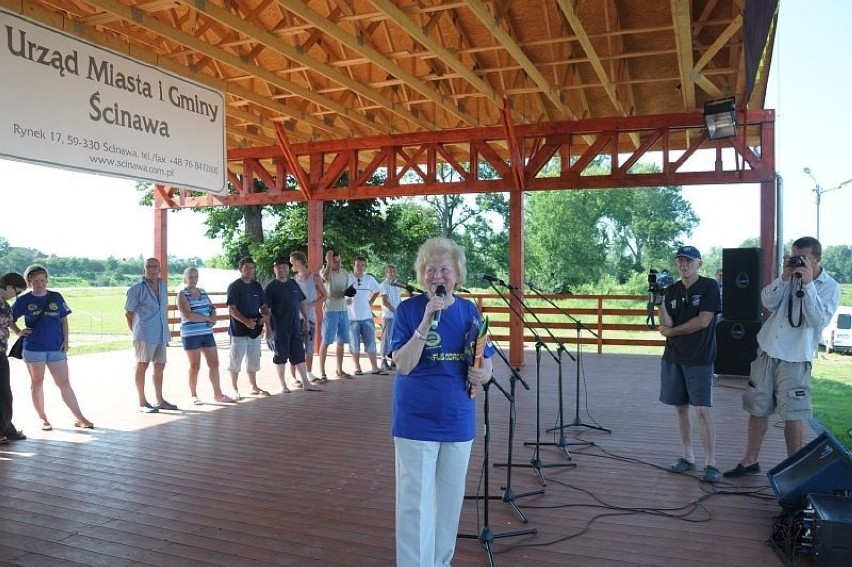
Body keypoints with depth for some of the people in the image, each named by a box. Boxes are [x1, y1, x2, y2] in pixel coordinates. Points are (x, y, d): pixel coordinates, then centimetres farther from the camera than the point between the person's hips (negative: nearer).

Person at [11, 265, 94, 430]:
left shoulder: (56, 297, 6)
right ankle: (43, 419, 19)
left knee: (64, 383, 0)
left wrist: (65, 341, 2)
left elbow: (64, 320, 10)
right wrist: (18, 331, -3)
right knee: (37, 383, 8)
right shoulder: (23, 301, 2)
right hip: (33, 348, -1)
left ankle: (79, 418, 2)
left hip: (56, 348, 1)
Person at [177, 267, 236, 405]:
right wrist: (208, 318, -12)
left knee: (214, 363, 5)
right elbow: (187, 315, -17)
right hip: (191, 335, -6)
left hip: (207, 333, 6)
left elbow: (212, 308, 20)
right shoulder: (182, 294, -6)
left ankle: (218, 394, 14)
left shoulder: (203, 292, 14)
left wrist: (214, 318, -3)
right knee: (195, 366, 1)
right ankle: (194, 396, 14)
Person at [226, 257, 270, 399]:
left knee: (253, 360, 15)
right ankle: (235, 389, 13)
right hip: (239, 330, -6)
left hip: (255, 330, 6)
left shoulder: (256, 286, 10)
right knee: (235, 361, 2)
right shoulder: (234, 286, -8)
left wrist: (264, 315, -6)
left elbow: (263, 305, 16)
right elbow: (231, 308, -14)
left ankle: (254, 387, 26)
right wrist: (245, 321, -25)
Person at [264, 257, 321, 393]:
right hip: (279, 328, -4)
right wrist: (268, 328, -14)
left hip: (295, 326, 4)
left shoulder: (294, 284, 10)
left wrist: (306, 320, 13)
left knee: (299, 354, 6)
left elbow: (303, 303, 17)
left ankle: (306, 383, 11)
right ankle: (283, 385, 16)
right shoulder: (270, 287, -5)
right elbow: (266, 310, -9)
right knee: (281, 356, 5)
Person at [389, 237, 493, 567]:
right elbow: (403, 365, -19)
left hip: (458, 419, 4)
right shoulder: (408, 309, -9)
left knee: (450, 497, 16)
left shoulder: (469, 311, 1)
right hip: (415, 421, -4)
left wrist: (483, 374, -14)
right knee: (415, 501, 1)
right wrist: (426, 321, -29)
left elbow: (485, 363, 9)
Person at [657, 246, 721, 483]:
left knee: (703, 409, -8)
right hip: (673, 357, 5)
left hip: (700, 359, -5)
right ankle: (687, 457, 20)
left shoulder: (709, 286, -4)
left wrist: (672, 331, -5)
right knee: (680, 407, 9)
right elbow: (665, 325, 0)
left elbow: (703, 321, -13)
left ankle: (710, 464, -2)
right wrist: (660, 299, -10)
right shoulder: (671, 290, 9)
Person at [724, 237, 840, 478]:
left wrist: (808, 283, -20)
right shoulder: (790, 276, 6)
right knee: (757, 409, 11)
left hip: (795, 359, -4)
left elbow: (818, 320, -17)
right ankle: (750, 461, 24)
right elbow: (768, 302, -3)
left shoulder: (829, 287, -4)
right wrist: (784, 277, -13)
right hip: (767, 351, 4)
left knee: (793, 415, -1)